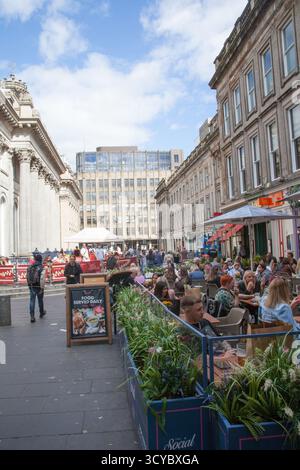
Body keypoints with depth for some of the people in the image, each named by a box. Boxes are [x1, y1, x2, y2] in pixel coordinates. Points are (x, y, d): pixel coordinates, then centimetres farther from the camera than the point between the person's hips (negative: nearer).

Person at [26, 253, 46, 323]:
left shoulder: (29, 267, 3)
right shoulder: (41, 268, -14)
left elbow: (28, 278, 7)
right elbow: (42, 279, -20)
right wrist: (42, 288, -15)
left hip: (31, 286, 3)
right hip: (38, 286, -3)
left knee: (32, 301, 5)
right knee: (40, 300, 16)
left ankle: (32, 316, -2)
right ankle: (41, 313, 35)